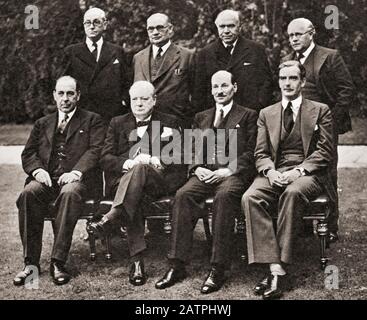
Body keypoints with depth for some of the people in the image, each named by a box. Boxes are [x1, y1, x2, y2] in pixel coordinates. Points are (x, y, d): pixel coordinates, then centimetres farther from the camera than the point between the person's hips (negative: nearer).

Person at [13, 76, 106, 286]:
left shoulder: (93, 121, 17)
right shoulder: (42, 124, 26)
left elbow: (95, 150, 1)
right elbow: (28, 153, 16)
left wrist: (76, 172, -17)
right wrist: (37, 169, -8)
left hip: (76, 179, -3)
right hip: (47, 178, 3)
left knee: (69, 194, -38)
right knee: (28, 193, -31)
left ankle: (58, 263, -35)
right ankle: (31, 263, -27)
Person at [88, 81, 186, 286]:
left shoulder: (169, 123, 20)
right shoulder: (118, 123, 24)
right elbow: (105, 158, 12)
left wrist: (154, 161, -12)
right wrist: (127, 163, -10)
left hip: (160, 179, -1)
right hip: (123, 178, 1)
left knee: (140, 169, -38)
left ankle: (111, 218, -48)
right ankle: (138, 260, -43)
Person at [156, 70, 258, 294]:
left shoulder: (248, 116, 13)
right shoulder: (201, 118, 26)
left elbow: (250, 152, 2)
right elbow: (192, 150, 20)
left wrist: (227, 170, -13)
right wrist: (197, 168, -3)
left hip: (234, 173, -3)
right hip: (205, 173, 4)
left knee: (224, 195, -37)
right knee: (184, 194, -28)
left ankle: (218, 270, -34)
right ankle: (177, 266, -26)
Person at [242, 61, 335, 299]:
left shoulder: (320, 110, 11)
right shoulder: (266, 114, 19)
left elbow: (325, 151, 1)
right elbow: (261, 153, 12)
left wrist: (298, 171, -15)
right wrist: (270, 171, -11)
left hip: (308, 173, -3)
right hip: (275, 173, 3)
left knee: (293, 192, -38)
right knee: (250, 198, -29)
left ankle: (281, 267, -33)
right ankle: (275, 268, -35)